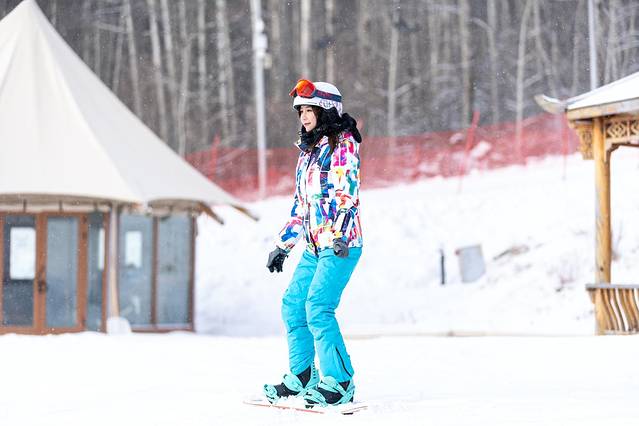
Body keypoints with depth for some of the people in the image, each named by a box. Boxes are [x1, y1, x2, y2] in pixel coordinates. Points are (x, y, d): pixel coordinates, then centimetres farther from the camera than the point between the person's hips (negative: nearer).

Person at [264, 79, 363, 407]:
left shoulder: (343, 143, -6)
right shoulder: (308, 150, 19)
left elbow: (348, 190, -18)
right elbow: (301, 205, 24)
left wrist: (339, 233, -29)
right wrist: (282, 245, 23)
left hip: (341, 245, -9)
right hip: (315, 246, 9)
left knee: (318, 307, -18)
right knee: (292, 305, 9)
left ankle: (340, 383, -14)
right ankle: (301, 377, 22)